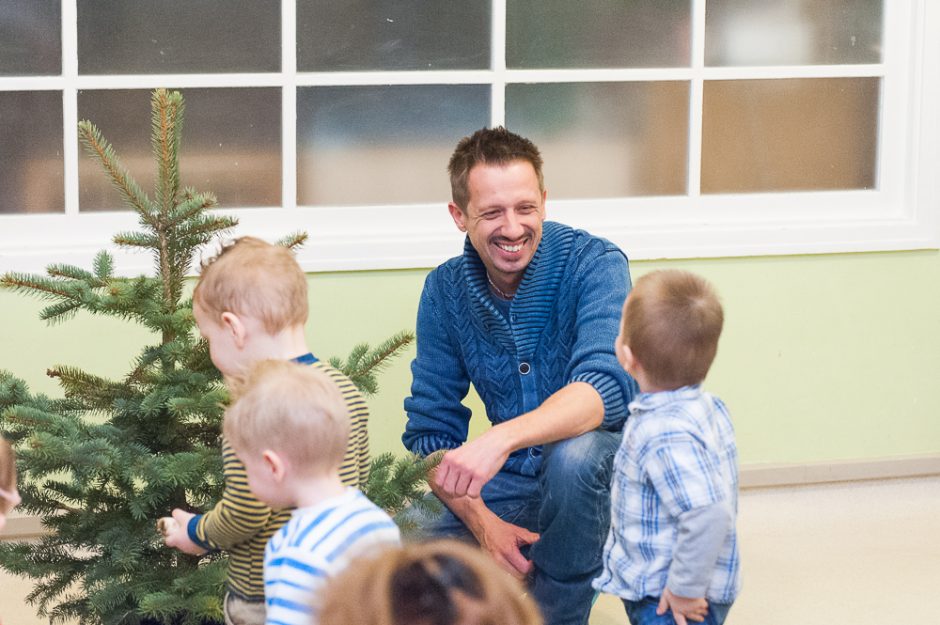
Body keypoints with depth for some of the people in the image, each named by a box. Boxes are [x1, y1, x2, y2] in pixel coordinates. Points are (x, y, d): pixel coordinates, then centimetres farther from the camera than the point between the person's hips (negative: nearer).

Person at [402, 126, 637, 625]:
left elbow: (607, 386, -31)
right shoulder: (444, 291, -2)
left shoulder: (594, 264, -16)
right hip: (510, 487, 3)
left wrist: (501, 438, -48)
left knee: (570, 455, -38)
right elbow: (430, 431, -1)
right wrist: (483, 522, -19)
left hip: (604, 469, -3)